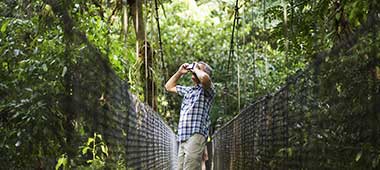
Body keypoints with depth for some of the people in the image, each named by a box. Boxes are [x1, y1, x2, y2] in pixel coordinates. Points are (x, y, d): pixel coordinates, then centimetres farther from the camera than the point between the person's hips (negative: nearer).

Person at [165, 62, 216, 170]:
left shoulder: (207, 90, 3)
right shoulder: (188, 90, 28)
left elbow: (204, 78, -21)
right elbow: (169, 87, 39)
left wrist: (196, 69, 1)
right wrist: (179, 72, 27)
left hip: (196, 136, -8)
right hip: (183, 138, 8)